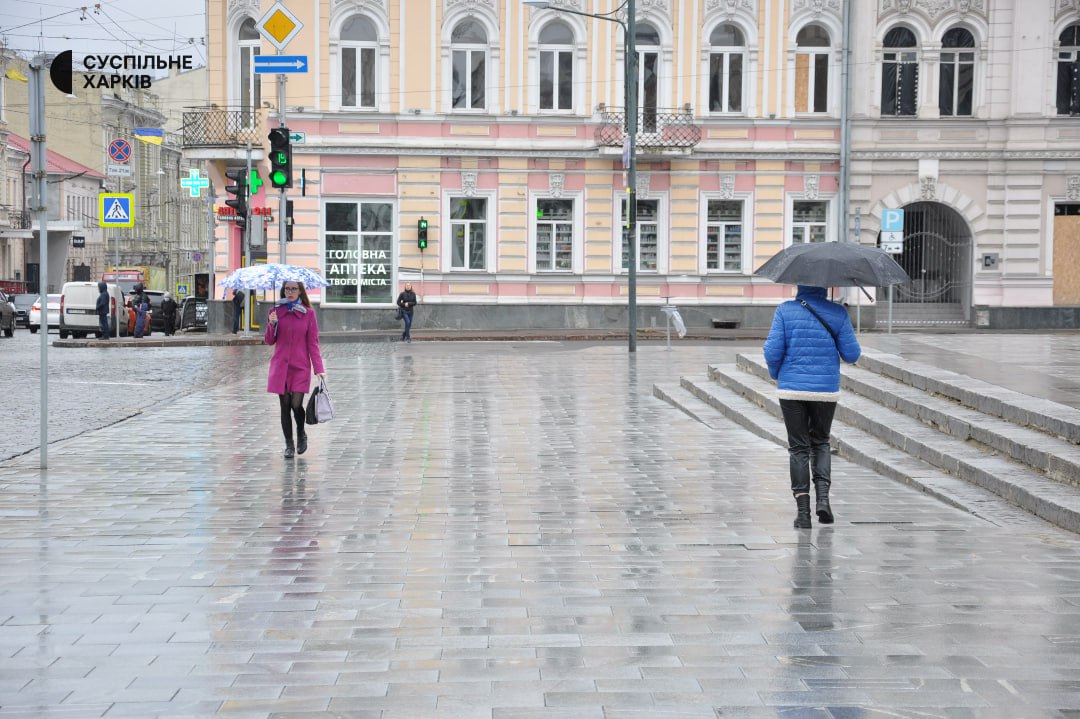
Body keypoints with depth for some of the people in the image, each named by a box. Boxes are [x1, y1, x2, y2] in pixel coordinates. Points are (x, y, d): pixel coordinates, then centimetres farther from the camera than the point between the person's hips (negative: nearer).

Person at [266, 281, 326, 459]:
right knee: (285, 406, 2)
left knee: (296, 404, -11)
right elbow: (269, 341, 8)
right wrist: (272, 324, -11)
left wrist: (319, 368, -8)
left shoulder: (308, 313, 1)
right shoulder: (276, 311, 6)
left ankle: (301, 434, 18)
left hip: (300, 367, -2)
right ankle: (289, 445, 13)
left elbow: (313, 343, 0)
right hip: (280, 366, 2)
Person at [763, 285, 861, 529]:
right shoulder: (838, 313, -4)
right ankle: (823, 496, 1)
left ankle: (803, 511, 2)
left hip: (792, 390, -1)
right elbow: (851, 354, -3)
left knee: (798, 448, 6)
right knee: (820, 442, 20)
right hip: (826, 390, 1)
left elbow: (772, 351, -9)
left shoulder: (785, 310, -6)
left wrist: (775, 373, 11)